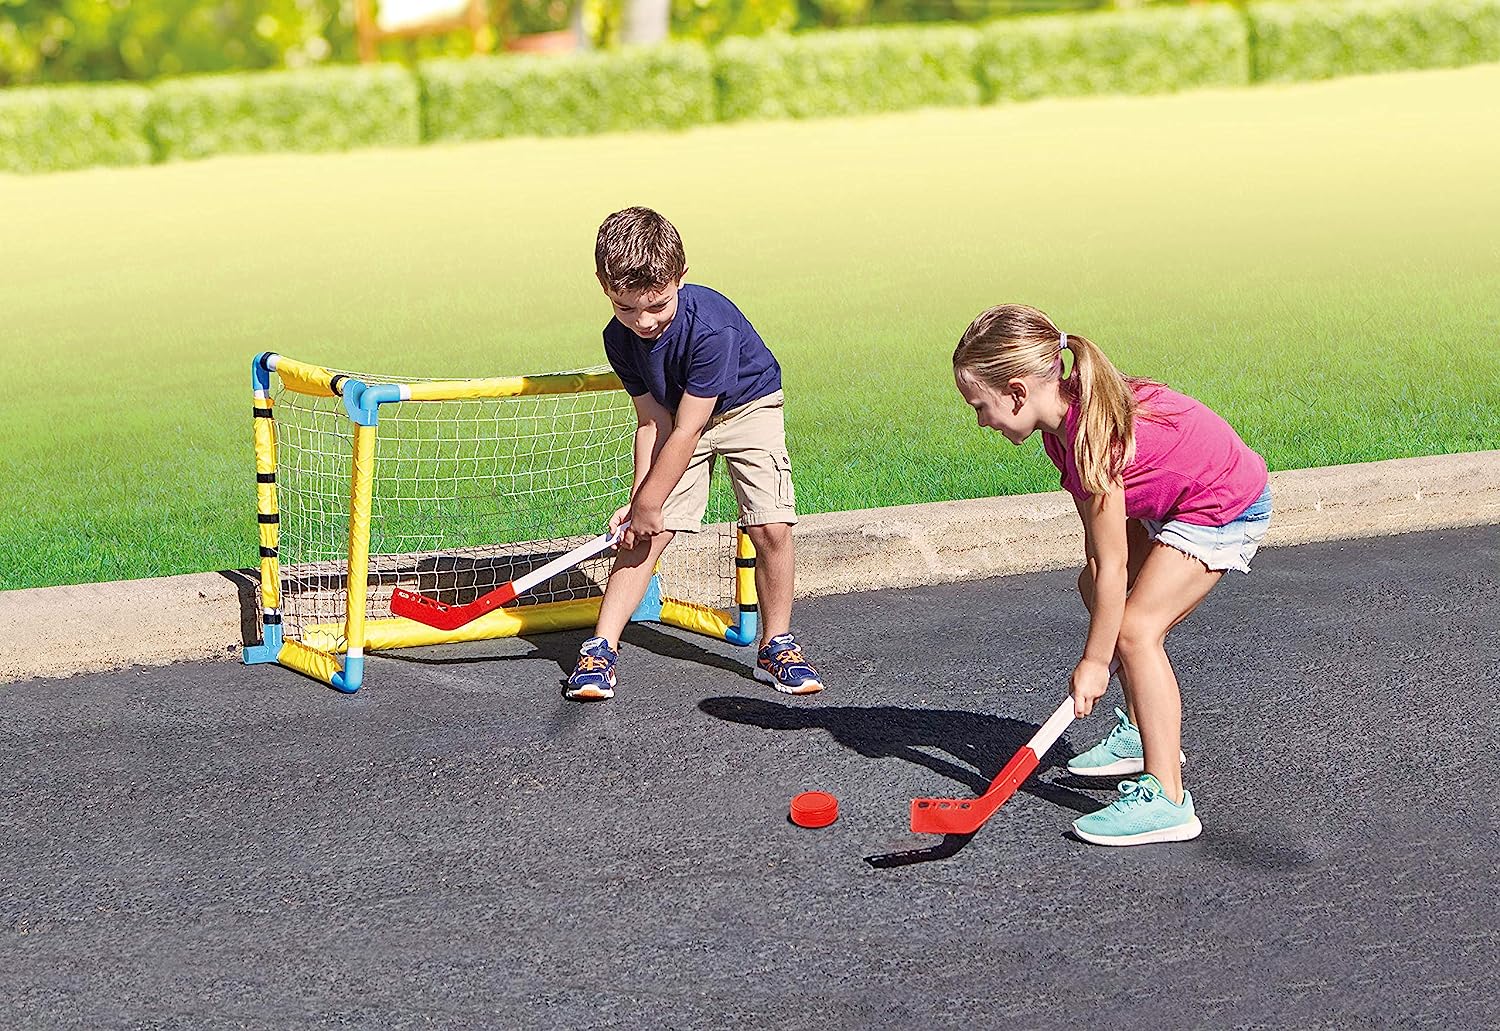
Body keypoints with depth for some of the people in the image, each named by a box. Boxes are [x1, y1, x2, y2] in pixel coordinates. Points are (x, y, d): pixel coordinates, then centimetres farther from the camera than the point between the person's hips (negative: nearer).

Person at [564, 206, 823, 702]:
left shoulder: (710, 326, -38)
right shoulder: (621, 339, -20)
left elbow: (686, 432, -32)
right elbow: (654, 422, -11)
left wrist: (647, 503, -25)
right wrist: (638, 500, -19)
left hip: (747, 406, -4)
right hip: (678, 413, 4)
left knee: (771, 527, -15)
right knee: (646, 535, -9)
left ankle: (776, 646, 3)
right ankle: (600, 648, -6)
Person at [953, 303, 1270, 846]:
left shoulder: (1092, 436, -34)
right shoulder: (1064, 414, -7)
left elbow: (1112, 566, -26)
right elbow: (1100, 546, 2)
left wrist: (1095, 660, -18)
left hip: (1225, 509, -11)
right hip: (1172, 501, 11)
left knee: (1137, 628, -21)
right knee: (1094, 589, 22)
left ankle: (1166, 800, -21)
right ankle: (1140, 732, 36)